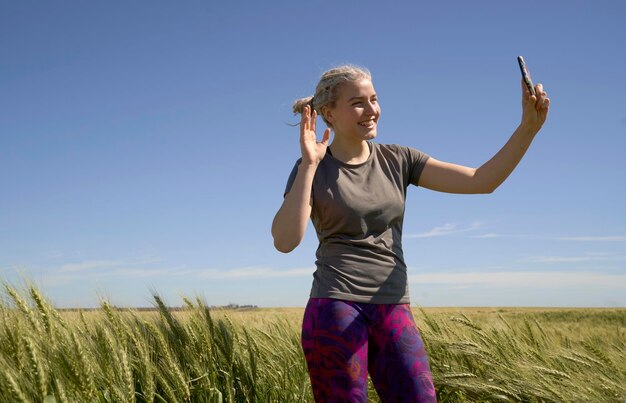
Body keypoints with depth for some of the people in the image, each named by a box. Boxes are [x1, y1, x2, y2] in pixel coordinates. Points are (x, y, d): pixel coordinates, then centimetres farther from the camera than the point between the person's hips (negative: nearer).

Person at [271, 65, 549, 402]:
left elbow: (483, 181, 2)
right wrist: (309, 164, -18)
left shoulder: (398, 160, 9)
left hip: (393, 313, 4)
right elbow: (284, 241, -15)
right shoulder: (311, 169, -1)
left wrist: (529, 126, -10)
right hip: (335, 309, -3)